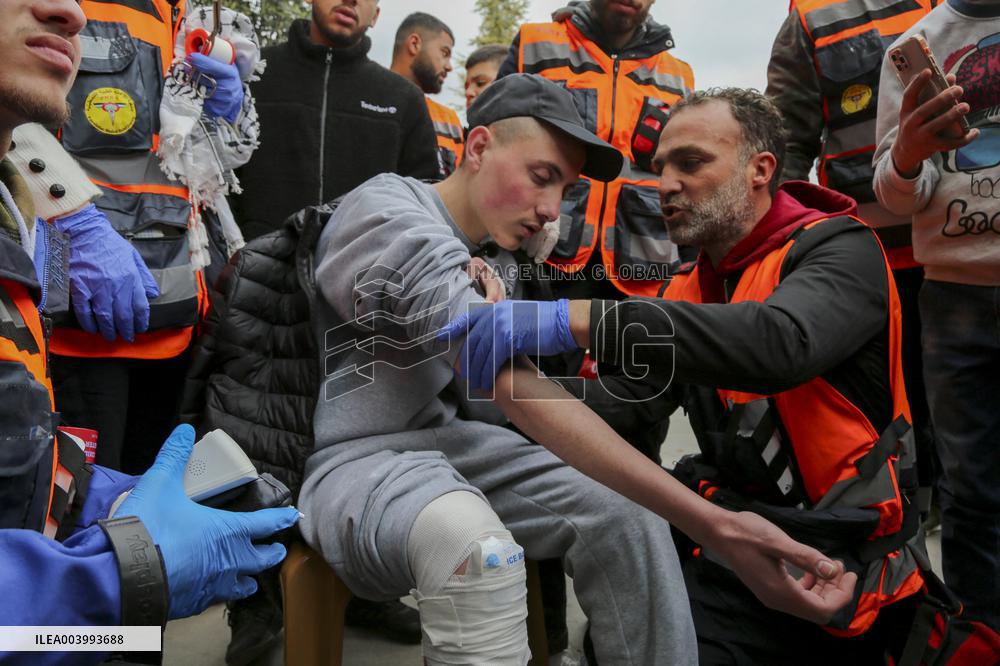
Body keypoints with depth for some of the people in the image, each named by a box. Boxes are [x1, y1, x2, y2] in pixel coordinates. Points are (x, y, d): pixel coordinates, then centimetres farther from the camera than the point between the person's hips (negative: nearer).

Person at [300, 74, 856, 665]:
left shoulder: (479, 254, 10)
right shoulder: (388, 217, -20)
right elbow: (518, 390, -32)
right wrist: (714, 526, -37)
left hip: (448, 443, 8)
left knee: (628, 515, -10)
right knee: (476, 545, -39)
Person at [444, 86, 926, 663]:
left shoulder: (841, 249, -10)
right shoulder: (688, 290, 11)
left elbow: (781, 342, -32)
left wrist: (575, 318, -40)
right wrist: (515, 379, -15)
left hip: (844, 562, -5)